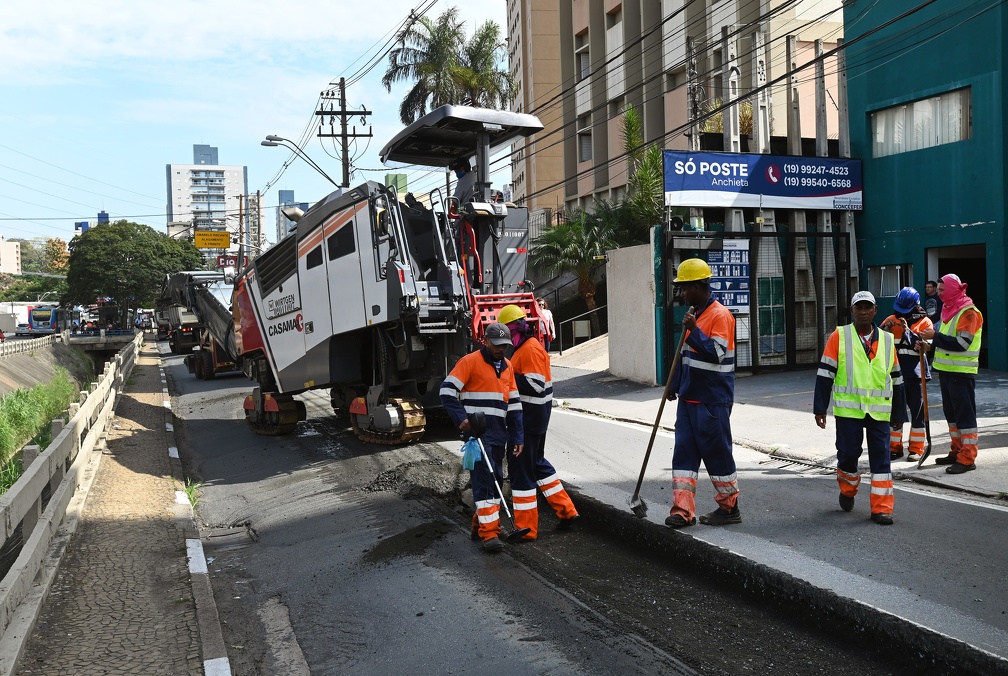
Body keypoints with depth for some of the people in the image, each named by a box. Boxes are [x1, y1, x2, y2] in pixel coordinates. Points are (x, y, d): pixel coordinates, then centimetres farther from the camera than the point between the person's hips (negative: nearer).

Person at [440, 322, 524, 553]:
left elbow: (514, 404, 17)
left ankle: (481, 524, 26)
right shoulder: (470, 362, -6)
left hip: (499, 433, 7)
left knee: (494, 479, 12)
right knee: (484, 479, -11)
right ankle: (489, 533, -9)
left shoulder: (507, 366, 15)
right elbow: (447, 390, -11)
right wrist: (461, 419, -20)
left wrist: (517, 436, 12)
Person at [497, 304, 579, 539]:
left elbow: (536, 385, -25)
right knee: (537, 463, 21)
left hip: (528, 420, -11)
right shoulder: (523, 348, 16)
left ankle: (526, 528, 5)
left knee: (520, 469, -4)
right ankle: (566, 511, 28)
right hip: (529, 417, 11)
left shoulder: (531, 349, -17)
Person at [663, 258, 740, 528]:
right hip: (690, 397, 9)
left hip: (712, 400, -9)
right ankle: (683, 511, 7)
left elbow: (716, 354, -23)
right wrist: (674, 384, 25)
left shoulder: (720, 315, -13)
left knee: (717, 453, 2)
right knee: (684, 453, 5)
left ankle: (729, 508, 18)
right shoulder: (694, 313, 15)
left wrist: (693, 330, -28)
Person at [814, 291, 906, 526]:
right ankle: (847, 491, 32)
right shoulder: (839, 336, -1)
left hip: (879, 411, 2)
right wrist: (820, 408, -6)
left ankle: (881, 508, 7)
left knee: (881, 458, 1)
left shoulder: (887, 340, 10)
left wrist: (898, 413, 17)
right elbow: (825, 374, -2)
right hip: (848, 409, -2)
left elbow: (896, 379, 17)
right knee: (848, 453, 5)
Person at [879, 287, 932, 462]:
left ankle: (916, 448, 15)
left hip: (915, 374, -3)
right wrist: (886, 329, -17)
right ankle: (895, 446, 18)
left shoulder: (924, 322, -2)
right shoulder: (891, 320, 6)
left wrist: (907, 331, -21)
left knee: (917, 411, 5)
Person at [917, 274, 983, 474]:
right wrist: (930, 345, 5)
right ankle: (957, 451, 25)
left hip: (962, 372, -9)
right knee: (951, 412, 15)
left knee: (965, 414, -6)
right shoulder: (948, 309, 14)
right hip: (946, 369, 9)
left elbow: (962, 343, -22)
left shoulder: (968, 312, -14)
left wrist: (935, 336, -20)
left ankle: (967, 459, -4)